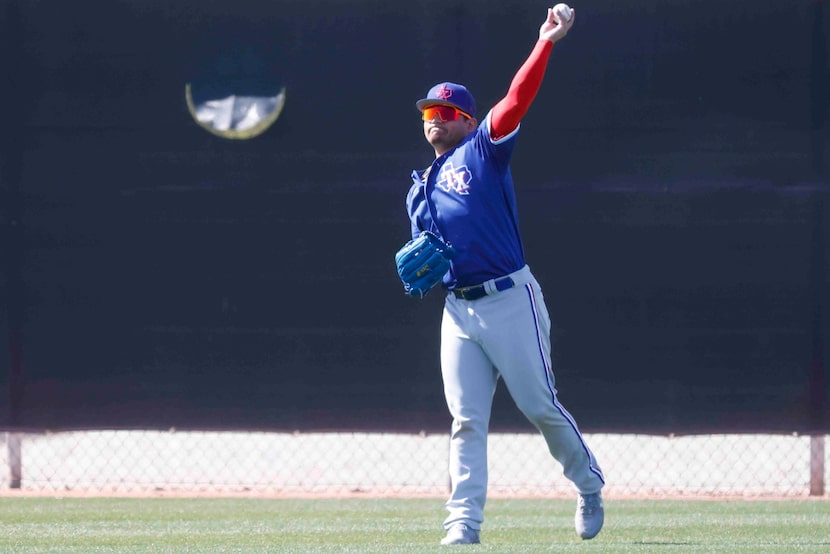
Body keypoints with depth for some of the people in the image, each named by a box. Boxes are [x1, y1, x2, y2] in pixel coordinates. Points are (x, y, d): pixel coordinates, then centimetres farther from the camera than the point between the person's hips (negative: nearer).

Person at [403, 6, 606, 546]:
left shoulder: (483, 150, 2)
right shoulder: (420, 187, 21)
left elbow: (516, 101, -12)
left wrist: (546, 43, -21)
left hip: (510, 300, -6)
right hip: (457, 309, 6)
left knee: (542, 407, -1)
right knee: (466, 421, 0)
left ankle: (590, 486, 19)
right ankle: (464, 522, -2)